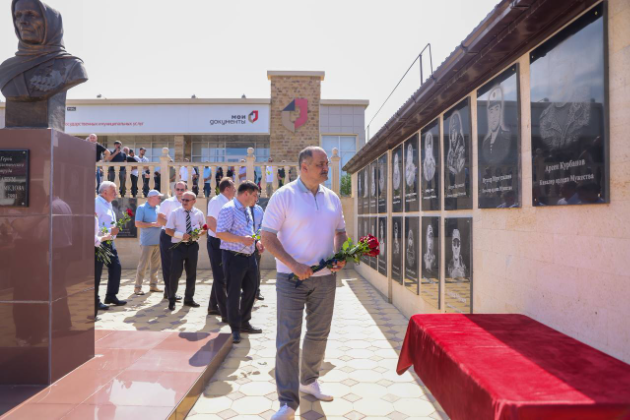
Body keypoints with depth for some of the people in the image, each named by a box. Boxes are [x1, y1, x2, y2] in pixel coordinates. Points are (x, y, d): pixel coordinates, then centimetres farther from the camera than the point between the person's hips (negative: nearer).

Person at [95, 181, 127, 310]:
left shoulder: (108, 204, 15)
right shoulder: (96, 204, -15)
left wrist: (113, 231, 11)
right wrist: (110, 231, -23)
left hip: (109, 242, 9)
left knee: (116, 267, 12)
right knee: (97, 271, 0)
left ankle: (111, 296, 24)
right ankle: (95, 301, 10)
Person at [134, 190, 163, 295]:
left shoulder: (159, 208, 13)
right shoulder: (142, 208, -4)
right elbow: (137, 224, -11)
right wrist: (153, 224, -14)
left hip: (158, 241, 6)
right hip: (147, 242, -6)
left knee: (155, 265, 11)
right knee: (143, 265, -3)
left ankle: (153, 285, 20)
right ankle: (138, 287, 6)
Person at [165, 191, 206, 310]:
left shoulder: (199, 213, 3)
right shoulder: (175, 213, -4)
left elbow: (204, 228, 12)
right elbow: (168, 230, -5)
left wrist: (199, 233, -11)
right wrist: (182, 235, -20)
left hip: (192, 246, 3)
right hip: (178, 246, -3)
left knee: (192, 273, 12)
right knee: (175, 273, -6)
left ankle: (189, 299, 29)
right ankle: (171, 300, 12)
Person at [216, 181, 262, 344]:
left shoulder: (247, 210, 15)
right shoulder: (229, 209, -14)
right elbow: (220, 233, -21)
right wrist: (242, 239, -28)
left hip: (249, 256, 9)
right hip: (234, 257, -9)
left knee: (250, 290, 16)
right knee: (234, 294, 3)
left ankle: (244, 323, 32)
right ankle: (235, 329, 17)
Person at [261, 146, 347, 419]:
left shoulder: (332, 198, 8)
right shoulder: (284, 196, -9)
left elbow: (340, 232, 18)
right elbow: (267, 237, -11)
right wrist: (293, 265, -21)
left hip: (325, 277, 6)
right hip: (292, 277, -5)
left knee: (319, 334, 16)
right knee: (288, 338, -2)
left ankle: (309, 381, 37)